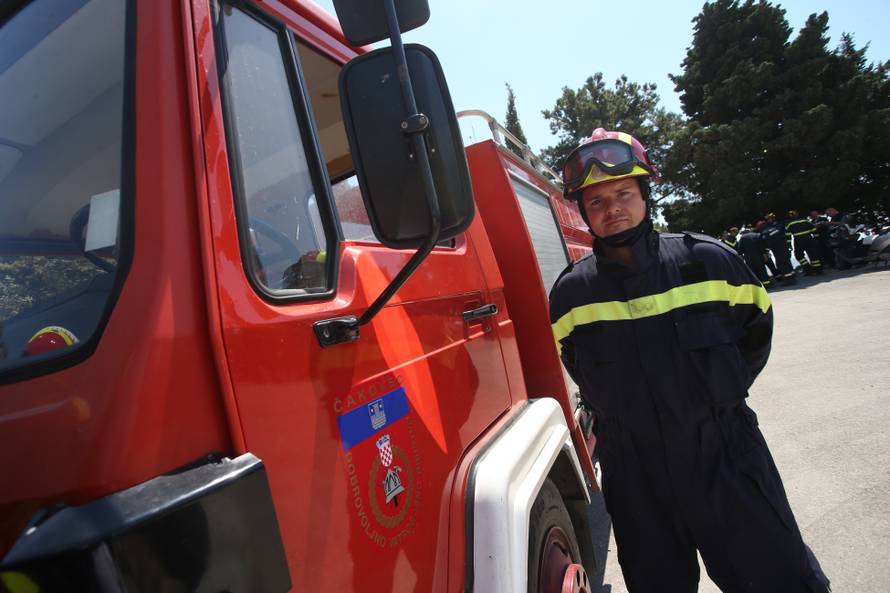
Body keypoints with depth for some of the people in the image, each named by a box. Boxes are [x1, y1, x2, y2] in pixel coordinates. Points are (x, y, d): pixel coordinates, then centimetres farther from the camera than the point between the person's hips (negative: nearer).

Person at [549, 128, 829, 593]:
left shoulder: (707, 261, -7)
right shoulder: (571, 293, -6)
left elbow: (757, 320, 11)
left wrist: (726, 391, 8)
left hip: (726, 457, 0)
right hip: (635, 478, 1)